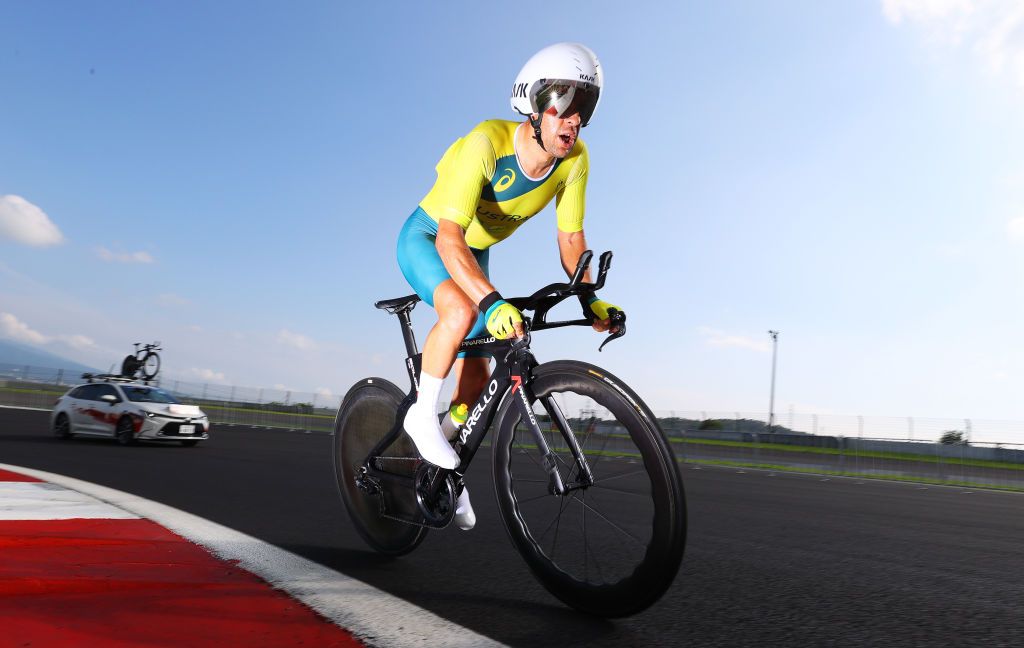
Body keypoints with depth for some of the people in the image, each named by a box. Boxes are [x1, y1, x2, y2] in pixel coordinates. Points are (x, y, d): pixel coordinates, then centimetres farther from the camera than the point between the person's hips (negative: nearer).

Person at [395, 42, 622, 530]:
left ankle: (446, 472, 25)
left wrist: (589, 299, -19)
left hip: (473, 253, 5)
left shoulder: (574, 159, -19)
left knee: (476, 378, 3)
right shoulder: (486, 144, -34)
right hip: (427, 238, -5)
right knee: (462, 311, -37)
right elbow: (449, 237, -41)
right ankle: (422, 414, -12)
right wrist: (492, 301, -54)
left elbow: (570, 237, -8)